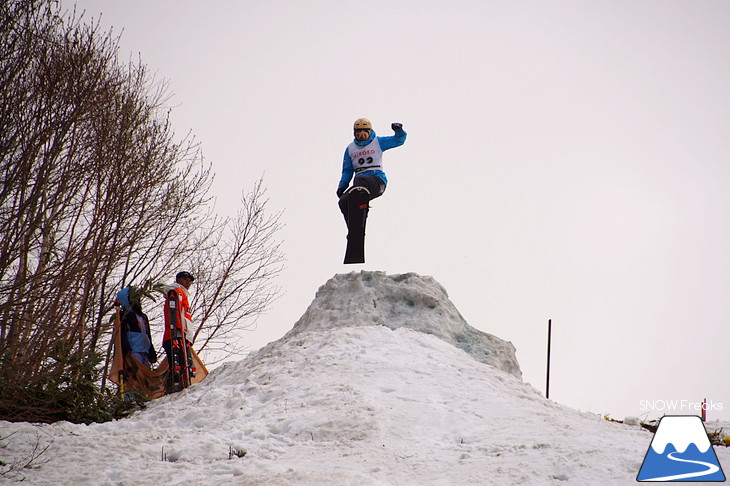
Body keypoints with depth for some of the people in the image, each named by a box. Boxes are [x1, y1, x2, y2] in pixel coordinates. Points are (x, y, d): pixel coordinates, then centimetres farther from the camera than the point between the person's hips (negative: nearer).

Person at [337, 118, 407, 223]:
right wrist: (342, 186, 12)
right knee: (343, 201, -18)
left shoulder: (378, 142, 11)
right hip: (361, 183, 4)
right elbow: (347, 170, 23)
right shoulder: (350, 148, 19)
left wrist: (399, 130, -9)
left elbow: (399, 140, 13)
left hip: (378, 180, -4)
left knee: (359, 179, -36)